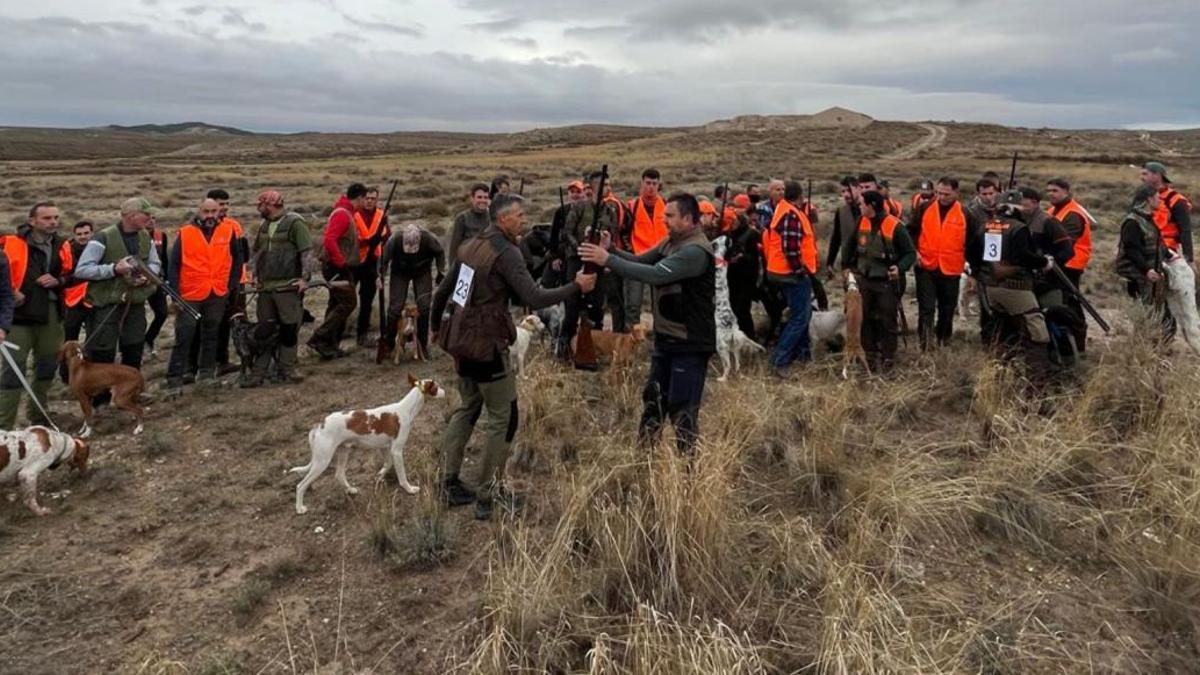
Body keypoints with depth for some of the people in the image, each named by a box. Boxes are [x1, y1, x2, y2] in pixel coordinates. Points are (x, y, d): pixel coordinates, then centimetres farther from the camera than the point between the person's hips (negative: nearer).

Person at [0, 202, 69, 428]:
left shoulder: (61, 246, 7)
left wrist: (58, 280, -6)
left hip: (52, 314, 5)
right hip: (20, 313, -5)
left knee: (48, 365, 16)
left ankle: (37, 416, 34)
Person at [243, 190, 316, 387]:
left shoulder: (294, 223, -7)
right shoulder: (263, 225, 15)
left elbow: (307, 251, -12)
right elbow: (254, 250, 25)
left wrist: (306, 277, -18)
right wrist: (254, 273, 13)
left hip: (288, 287, -6)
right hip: (265, 287, 7)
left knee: (289, 329, 0)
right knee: (264, 330, 9)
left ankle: (286, 370, 11)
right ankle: (258, 372, 13)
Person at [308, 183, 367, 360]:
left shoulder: (346, 213, 16)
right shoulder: (342, 214, -16)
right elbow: (329, 240, -27)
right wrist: (341, 262, -22)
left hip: (339, 268, 11)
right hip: (337, 268, -11)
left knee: (337, 304, 12)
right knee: (348, 302, -11)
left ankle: (330, 345, 17)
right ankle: (319, 338, -11)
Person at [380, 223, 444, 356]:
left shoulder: (428, 239, -32)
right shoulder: (394, 240, -34)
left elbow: (439, 253, -10)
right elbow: (384, 258, -16)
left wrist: (441, 272, -5)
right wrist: (381, 276, -12)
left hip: (422, 272, 1)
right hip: (399, 273, -1)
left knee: (424, 307, -4)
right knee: (395, 307, -3)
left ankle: (423, 344, 11)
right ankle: (388, 343, 13)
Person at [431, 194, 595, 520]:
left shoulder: (472, 246, 10)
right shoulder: (507, 252, -16)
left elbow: (442, 291, 16)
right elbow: (534, 298, -24)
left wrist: (435, 326, 29)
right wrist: (576, 287, -14)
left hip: (462, 340, 9)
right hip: (487, 344, -9)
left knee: (467, 408, 20)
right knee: (502, 418, 2)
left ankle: (450, 484, 27)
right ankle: (488, 495, 8)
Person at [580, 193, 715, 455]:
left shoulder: (696, 251, -22)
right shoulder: (671, 242, 10)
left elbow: (655, 275, -31)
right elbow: (640, 261, 7)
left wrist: (608, 260, -29)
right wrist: (610, 249, -11)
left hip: (690, 344, -9)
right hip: (666, 337, 9)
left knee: (682, 408, -2)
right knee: (653, 398, 17)